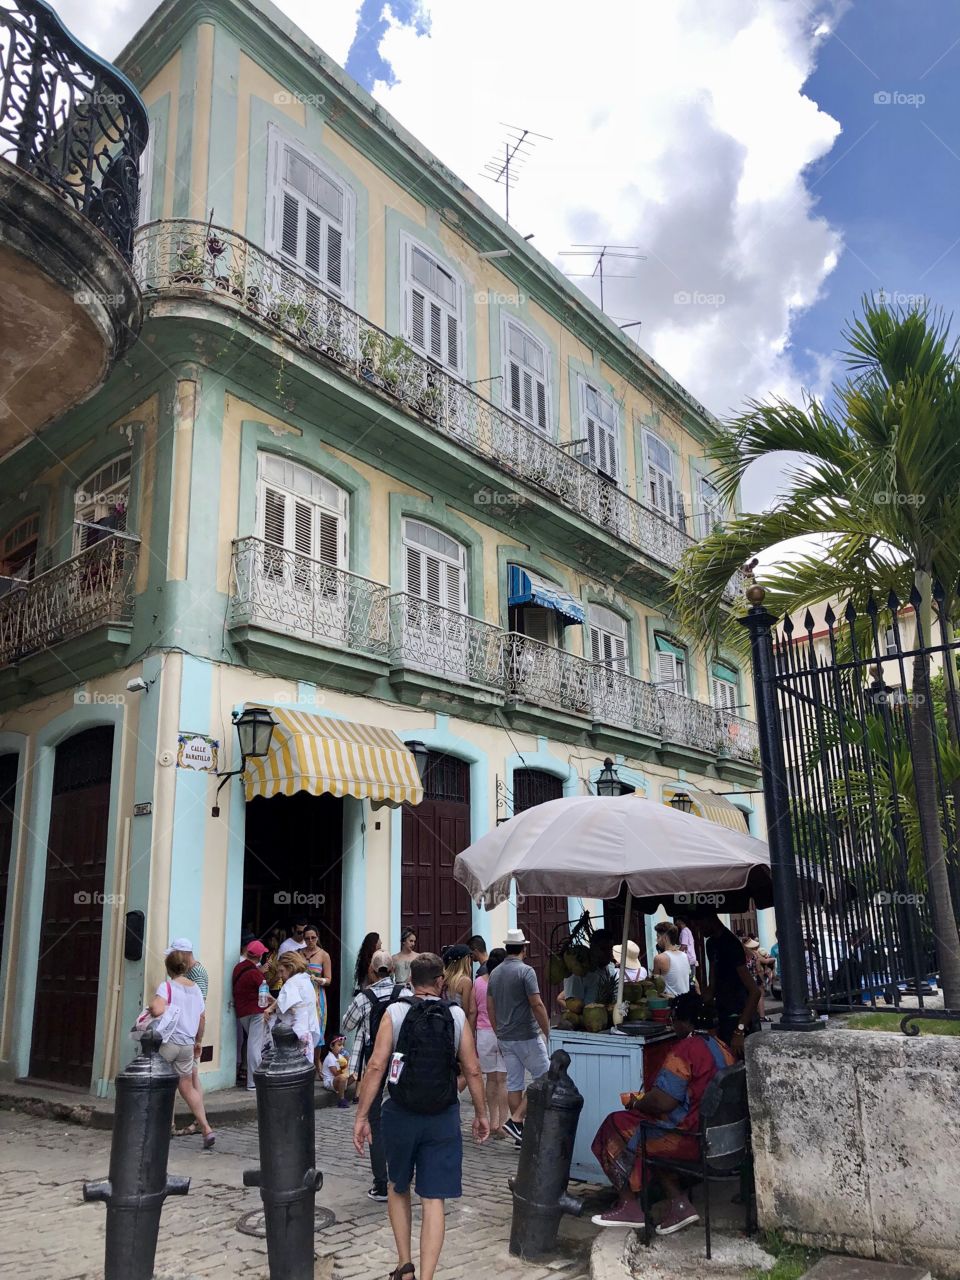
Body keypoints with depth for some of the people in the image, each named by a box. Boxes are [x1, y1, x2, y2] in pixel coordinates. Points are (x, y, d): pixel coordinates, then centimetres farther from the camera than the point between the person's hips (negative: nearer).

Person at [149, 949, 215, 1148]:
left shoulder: (167, 986, -9)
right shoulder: (196, 988, 10)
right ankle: (206, 1129, 5)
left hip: (167, 1041, -5)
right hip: (187, 1044, 5)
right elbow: (202, 1018, 16)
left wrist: (151, 1005, -5)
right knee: (188, 1087, 13)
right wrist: (198, 1042, 26)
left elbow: (157, 1009, -27)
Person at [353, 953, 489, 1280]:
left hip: (401, 1115, 0)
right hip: (443, 1118, 0)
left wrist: (361, 1116, -5)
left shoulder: (394, 1013, -5)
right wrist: (481, 1114, 12)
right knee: (433, 1200, 6)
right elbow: (472, 1071, 0)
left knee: (398, 1188, 23)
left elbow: (376, 1066, -11)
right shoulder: (457, 1016, -1)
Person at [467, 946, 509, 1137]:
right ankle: (502, 1123, 0)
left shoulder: (478, 982, 3)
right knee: (503, 1080, 1)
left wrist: (472, 1038, 12)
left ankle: (493, 1121, 18)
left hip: (484, 1034, 3)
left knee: (490, 1078, 14)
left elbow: (472, 1012, 4)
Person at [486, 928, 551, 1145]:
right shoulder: (526, 971, -13)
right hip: (527, 1037, -7)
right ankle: (516, 1120, -5)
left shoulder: (495, 973, 8)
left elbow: (490, 1007, 12)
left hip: (505, 1038, 7)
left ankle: (520, 1132, 14)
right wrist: (549, 1033, -10)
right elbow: (537, 1005, -18)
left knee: (513, 1083, 11)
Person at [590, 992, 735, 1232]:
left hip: (691, 1137, -9)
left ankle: (629, 1206, 15)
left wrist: (637, 1103, -2)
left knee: (617, 1128, 7)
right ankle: (677, 1202, 15)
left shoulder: (684, 1050, -20)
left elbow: (662, 1102, -23)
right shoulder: (722, 1049, 7)